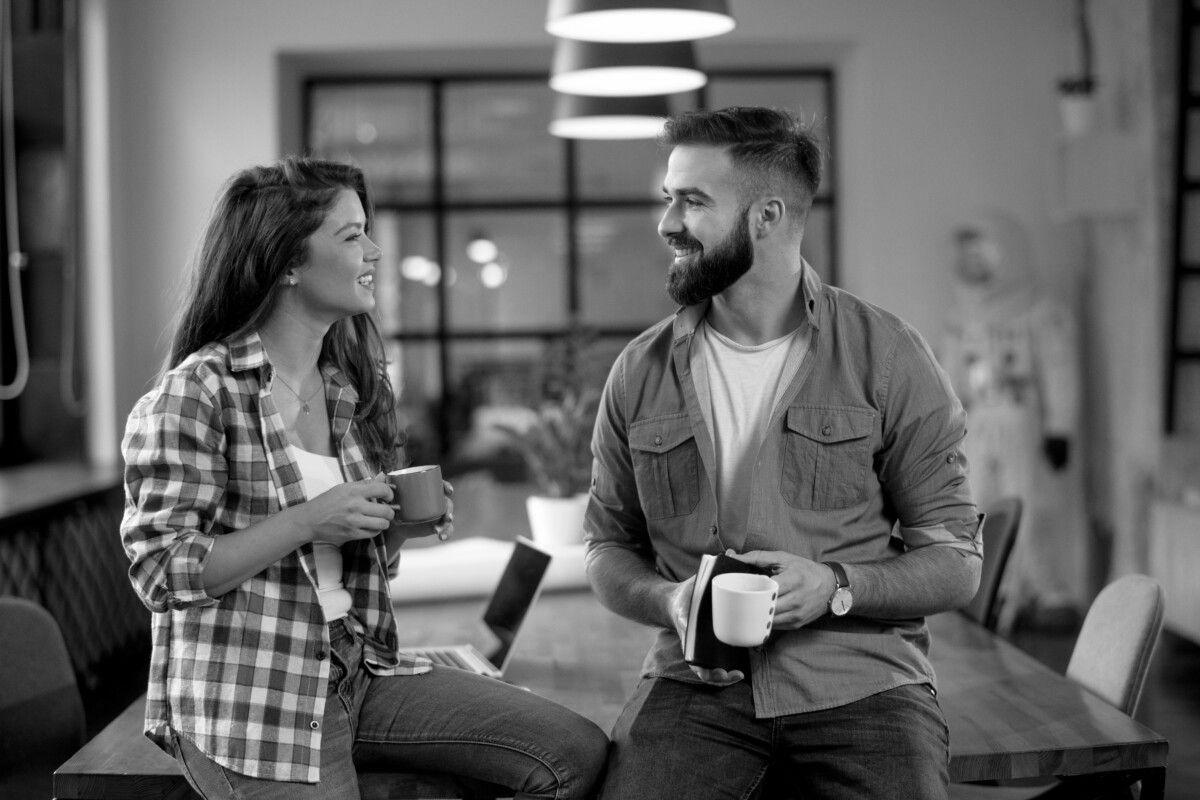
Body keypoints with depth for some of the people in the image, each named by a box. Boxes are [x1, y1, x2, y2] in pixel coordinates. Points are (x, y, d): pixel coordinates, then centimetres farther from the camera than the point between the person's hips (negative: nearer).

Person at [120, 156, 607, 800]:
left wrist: (402, 526, -3)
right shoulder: (194, 395, -10)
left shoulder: (359, 389, 11)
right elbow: (160, 572, -15)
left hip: (358, 671, 7)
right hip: (245, 698, -7)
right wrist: (309, 520, -22)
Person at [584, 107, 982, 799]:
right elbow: (610, 545, 16)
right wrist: (670, 600, -6)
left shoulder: (886, 356, 0)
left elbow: (956, 564, 2)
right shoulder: (640, 372, 8)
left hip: (860, 681, -1)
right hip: (697, 682, 1)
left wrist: (836, 586, -16)